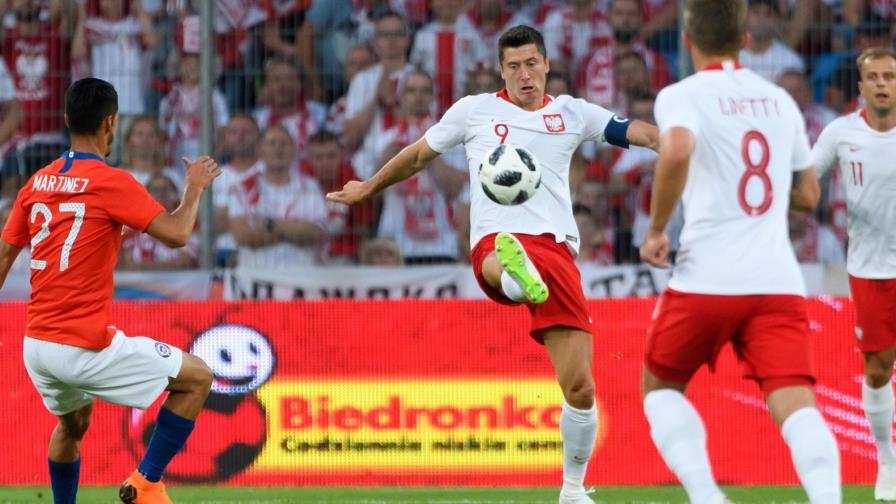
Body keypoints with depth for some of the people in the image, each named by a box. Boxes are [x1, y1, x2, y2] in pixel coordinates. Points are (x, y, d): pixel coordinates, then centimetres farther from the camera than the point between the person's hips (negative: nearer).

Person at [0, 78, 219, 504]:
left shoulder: (38, 182, 8)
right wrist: (195, 188, 5)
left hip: (36, 345, 8)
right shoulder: (112, 183, -13)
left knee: (73, 422, 34)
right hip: (85, 348, -8)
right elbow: (176, 233, -13)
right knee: (197, 378, 5)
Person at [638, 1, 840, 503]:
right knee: (797, 404, -9)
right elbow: (809, 195, 25)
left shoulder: (682, 95, 0)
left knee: (661, 388, 18)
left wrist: (656, 230, -9)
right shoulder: (780, 100, 17)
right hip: (779, 282, 3)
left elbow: (677, 152, -22)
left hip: (705, 280, -3)